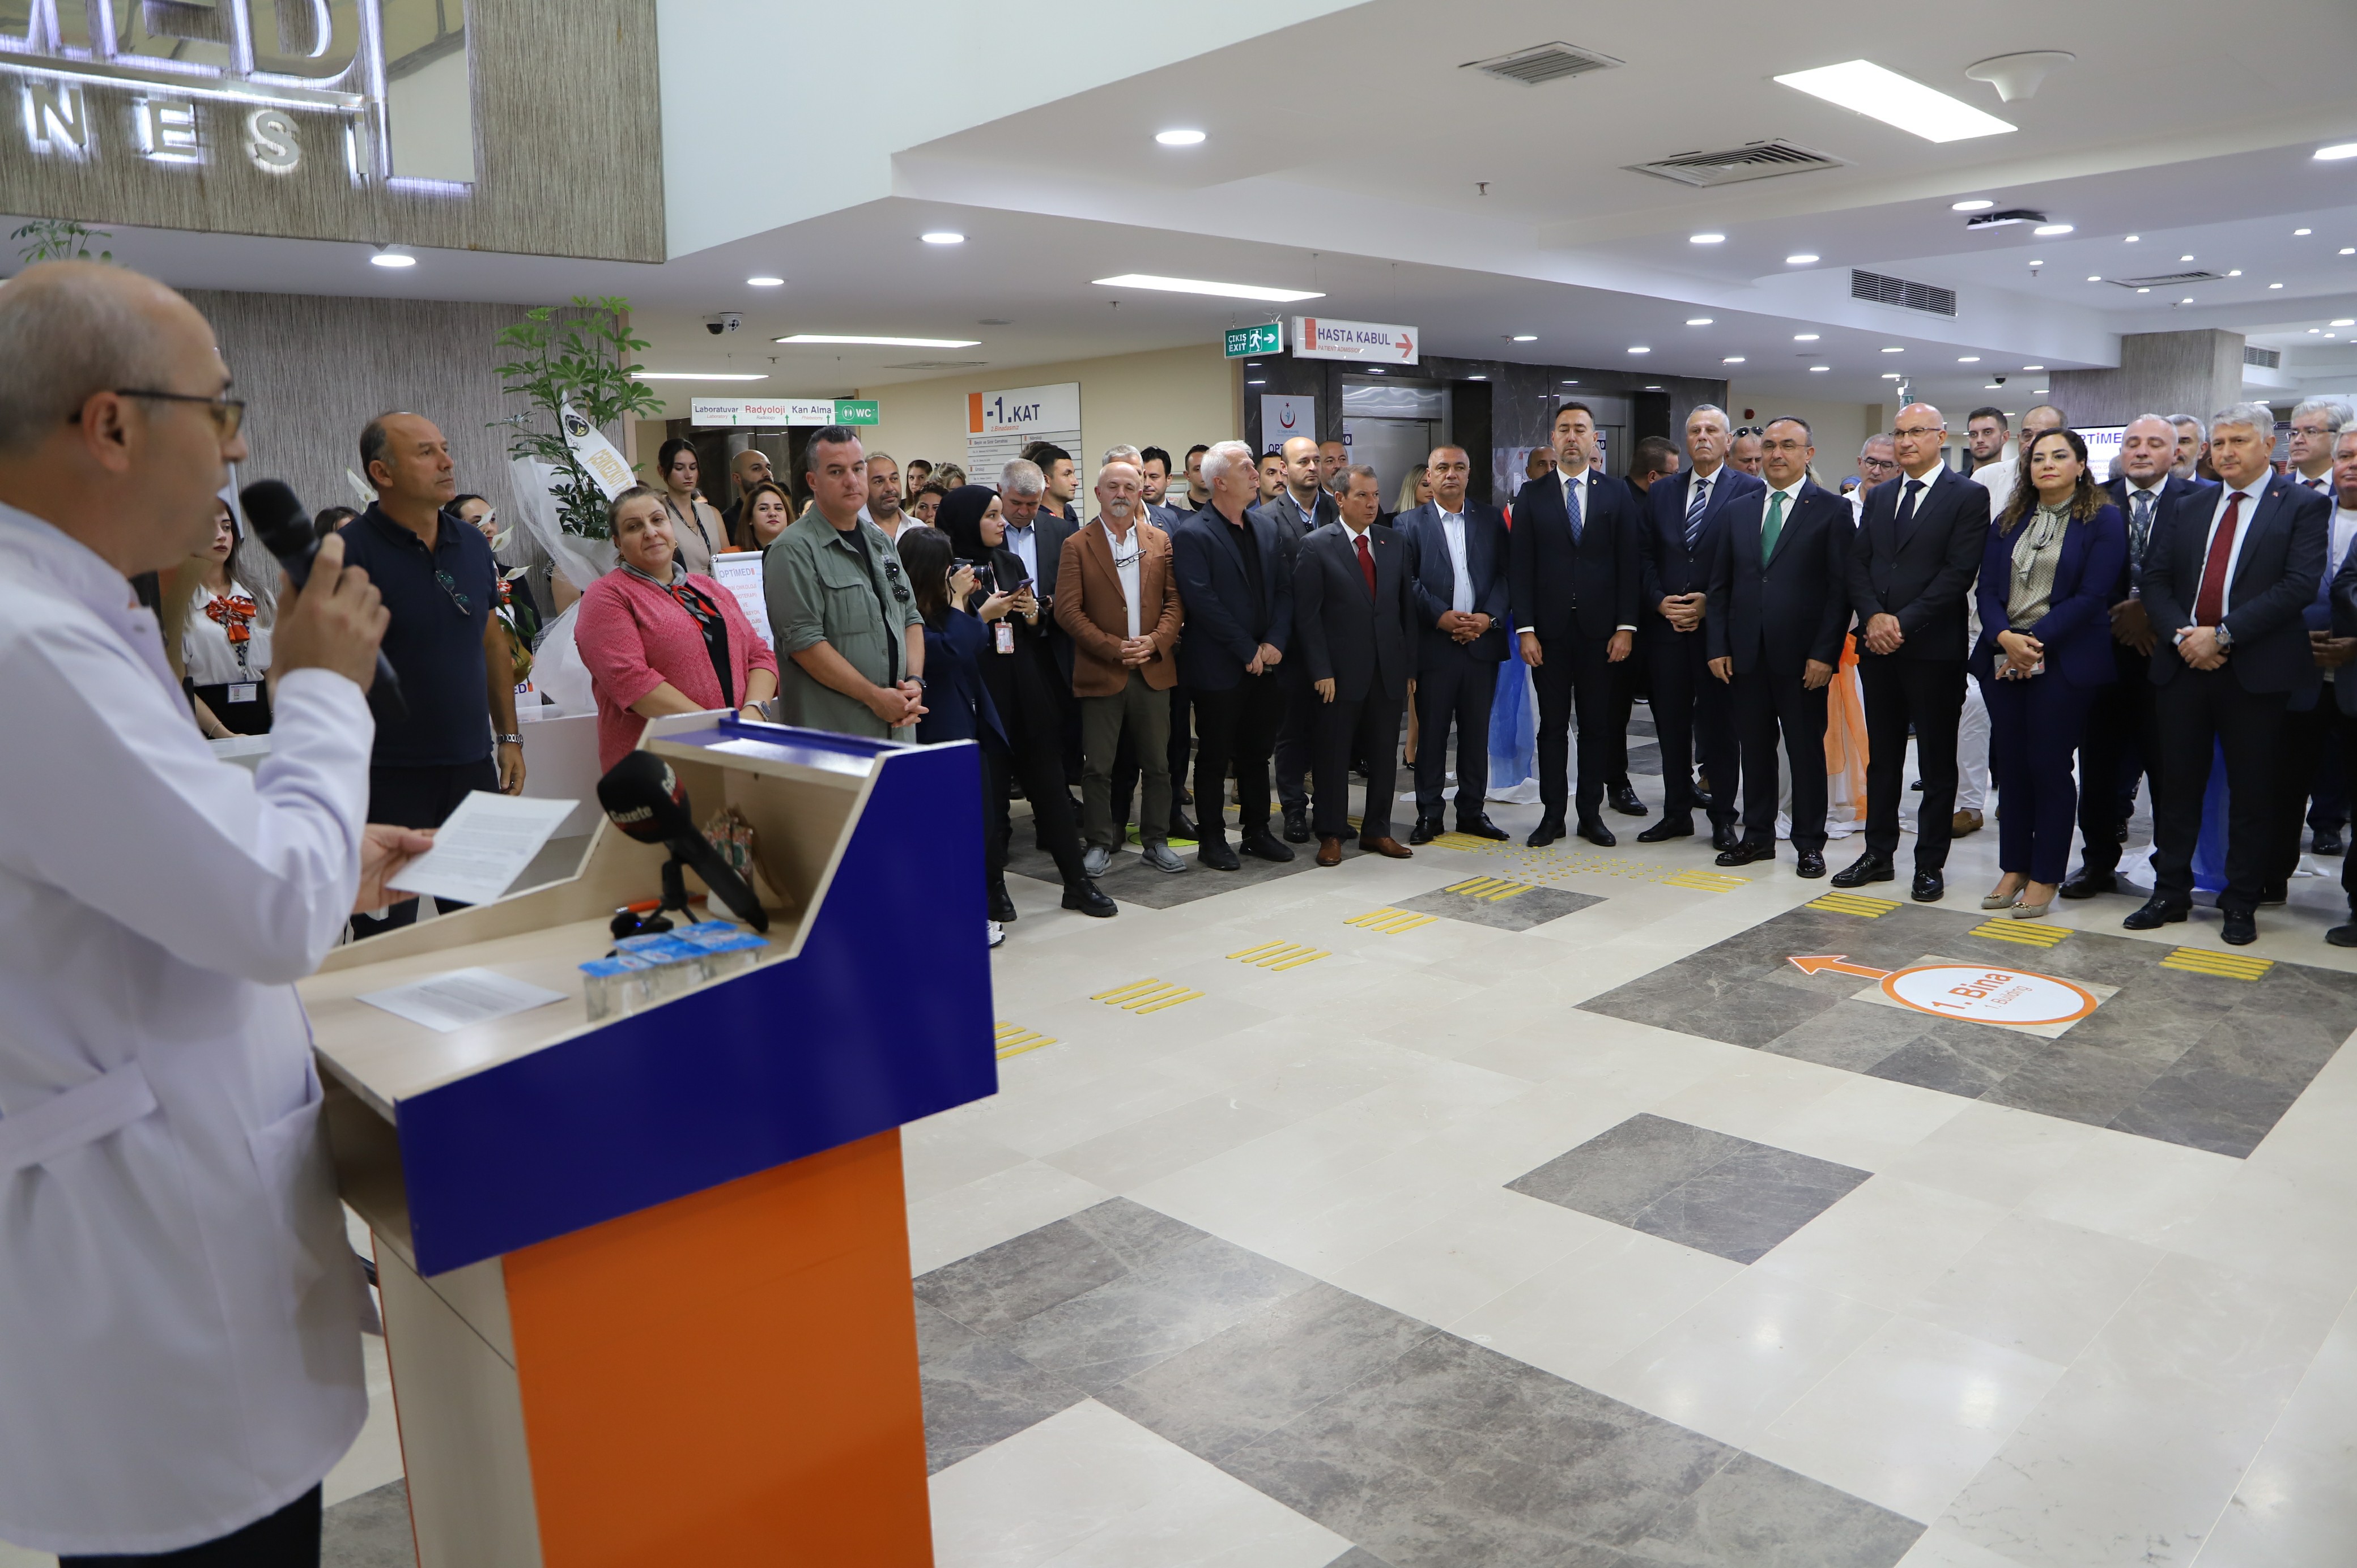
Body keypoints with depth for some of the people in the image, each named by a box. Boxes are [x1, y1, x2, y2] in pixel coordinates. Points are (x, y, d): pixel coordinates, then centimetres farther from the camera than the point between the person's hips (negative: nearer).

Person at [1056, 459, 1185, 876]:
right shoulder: (1077, 546, -1)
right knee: (1097, 767, 2)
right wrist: (1114, 648, -14)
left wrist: (1156, 641, -10)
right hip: (1101, 672, -3)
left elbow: (1175, 600, 7)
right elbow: (1068, 610, -6)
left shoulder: (1160, 541, 10)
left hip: (1154, 669, 3)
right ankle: (1099, 845, 14)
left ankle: (1155, 842, 19)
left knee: (1158, 764, 7)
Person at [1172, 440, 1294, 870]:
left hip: (1265, 663, 6)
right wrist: (1247, 651, -15)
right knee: (1215, 756, 5)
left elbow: (1283, 589, 9)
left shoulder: (1266, 527, 11)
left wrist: (1275, 643, -5)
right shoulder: (1192, 535, -10)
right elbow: (1203, 603, -17)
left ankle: (1256, 830, 27)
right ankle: (1212, 840, 15)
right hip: (1219, 669, -6)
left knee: (1257, 752, 14)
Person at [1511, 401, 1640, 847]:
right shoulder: (1532, 496, 4)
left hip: (1600, 630, 0)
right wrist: (1525, 629, -8)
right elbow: (1520, 567, 0)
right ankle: (1552, 815, 13)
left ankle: (1591, 814, 16)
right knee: (1552, 725, 5)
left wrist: (1626, 627, -5)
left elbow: (1628, 564, 2)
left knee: (1597, 726, 7)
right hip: (1549, 631, 0)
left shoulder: (1617, 494, 5)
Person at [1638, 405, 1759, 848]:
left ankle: (1723, 816, 13)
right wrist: (1660, 602, -5)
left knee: (1720, 725, 2)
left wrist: (1711, 604, -13)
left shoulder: (1750, 491, -1)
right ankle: (1677, 812, 19)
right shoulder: (1661, 493, 12)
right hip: (1665, 626, 4)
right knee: (1671, 725, 9)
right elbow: (1644, 555, 10)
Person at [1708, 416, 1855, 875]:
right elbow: (1720, 584, 10)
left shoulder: (1832, 509, -2)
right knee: (1754, 747, 10)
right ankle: (1758, 836, 22)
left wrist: (1825, 654, -13)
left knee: (1806, 750, 5)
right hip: (1746, 654, 4)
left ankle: (1809, 843, 16)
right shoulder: (1738, 509, 11)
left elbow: (1841, 588, -6)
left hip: (1802, 657, -4)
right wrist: (1717, 646, 2)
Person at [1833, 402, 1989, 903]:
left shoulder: (1968, 496, -3)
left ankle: (1930, 863, 12)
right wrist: (1873, 617, -9)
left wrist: (1904, 623, -17)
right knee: (1881, 758, 12)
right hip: (1877, 647, 5)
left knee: (1937, 762, 4)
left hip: (1933, 649, -5)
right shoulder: (1879, 496, 14)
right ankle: (1879, 854, 20)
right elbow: (1858, 563, 7)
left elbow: (1959, 572, -12)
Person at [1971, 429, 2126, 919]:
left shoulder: (2103, 520, -1)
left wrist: (2035, 640, -16)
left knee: (2049, 766, -1)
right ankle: (2013, 868, 16)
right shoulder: (2008, 522, 13)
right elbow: (1988, 589, 5)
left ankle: (2045, 876, 9)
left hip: (2064, 660, -4)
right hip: (2003, 658, 4)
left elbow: (2091, 597, -10)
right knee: (2010, 765, 6)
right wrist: (2005, 637, -12)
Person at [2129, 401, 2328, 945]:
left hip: (2255, 670, -3)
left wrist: (2223, 634, -17)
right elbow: (2154, 579, 7)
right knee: (2176, 784, 8)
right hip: (2182, 665, 4)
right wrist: (2181, 636, -9)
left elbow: (2299, 584, -11)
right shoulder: (2186, 507, 13)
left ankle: (2241, 904, 14)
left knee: (2251, 792, 4)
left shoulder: (2303, 506, 0)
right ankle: (2170, 891, 18)